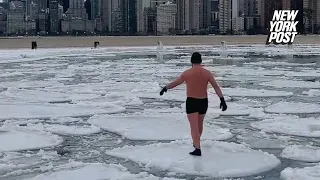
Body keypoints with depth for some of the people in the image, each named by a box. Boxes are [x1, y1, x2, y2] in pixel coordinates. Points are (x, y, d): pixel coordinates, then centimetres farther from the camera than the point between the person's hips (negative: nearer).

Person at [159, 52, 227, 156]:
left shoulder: (187, 73, -8)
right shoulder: (207, 73, -4)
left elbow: (175, 83, 4)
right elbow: (216, 87, -9)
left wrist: (165, 88, 20)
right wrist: (222, 100, -10)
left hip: (191, 102, -3)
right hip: (203, 102, 3)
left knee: (194, 127, -4)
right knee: (200, 123, 23)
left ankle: (198, 149, -14)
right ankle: (196, 143, 42)